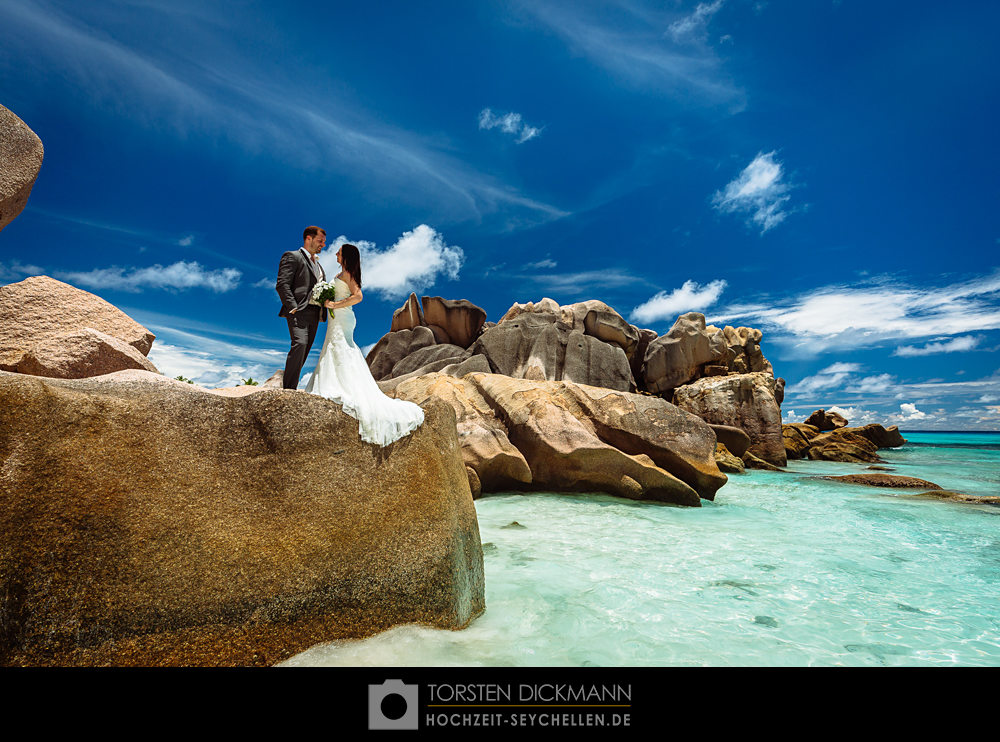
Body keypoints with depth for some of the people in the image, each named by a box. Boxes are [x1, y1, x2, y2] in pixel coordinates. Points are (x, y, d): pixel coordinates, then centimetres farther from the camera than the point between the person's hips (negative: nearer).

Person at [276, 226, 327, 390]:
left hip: (314, 314, 8)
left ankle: (290, 386, 11)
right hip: (299, 312, -8)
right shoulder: (292, 257, 2)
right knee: (299, 344, -23)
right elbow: (282, 284, -9)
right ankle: (289, 388, -21)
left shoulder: (317, 264, 28)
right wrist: (293, 307, -18)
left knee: (304, 350, 5)